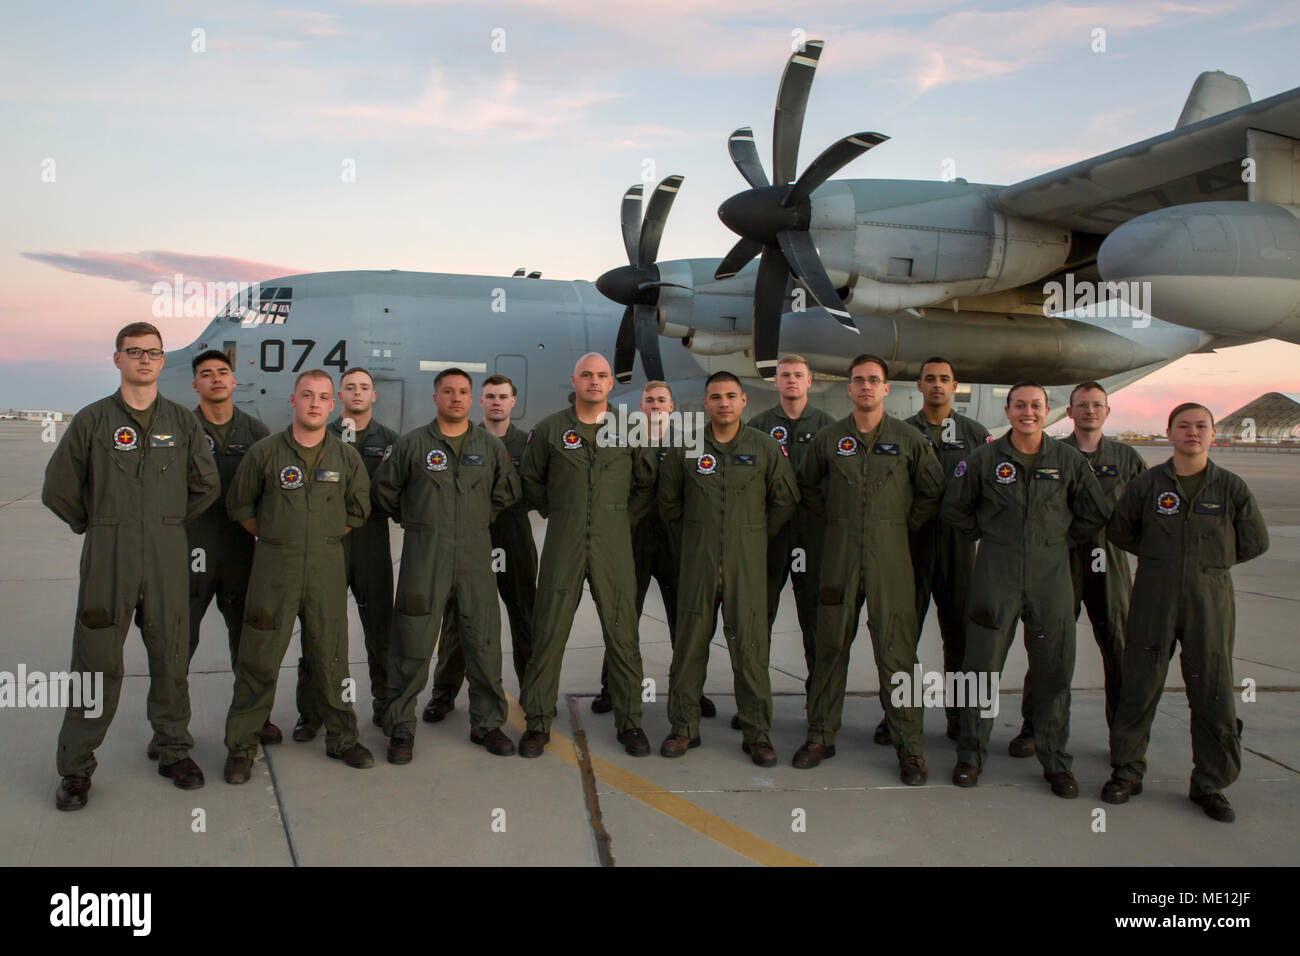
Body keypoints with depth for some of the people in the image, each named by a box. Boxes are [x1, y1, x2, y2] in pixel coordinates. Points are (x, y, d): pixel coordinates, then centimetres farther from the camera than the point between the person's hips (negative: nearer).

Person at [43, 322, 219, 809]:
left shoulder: (182, 421, 7)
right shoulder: (92, 420, 2)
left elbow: (207, 486, 14)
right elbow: (58, 489, 7)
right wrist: (96, 525, 9)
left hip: (168, 558, 2)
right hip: (107, 557, -2)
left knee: (171, 659, 8)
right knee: (96, 662, 1)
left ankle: (174, 750, 22)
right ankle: (76, 766, 13)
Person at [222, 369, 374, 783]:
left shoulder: (346, 457, 4)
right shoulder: (265, 452, 0)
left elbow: (359, 508, 16)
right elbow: (239, 505, 10)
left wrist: (327, 538, 11)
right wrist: (271, 537, 7)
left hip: (327, 567, 1)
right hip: (273, 567, -1)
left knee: (330, 656, 8)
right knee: (259, 658, 1)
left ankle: (342, 738, 21)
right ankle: (241, 745, 14)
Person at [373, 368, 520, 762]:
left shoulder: (491, 446, 8)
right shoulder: (412, 444, 2)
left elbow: (507, 491, 21)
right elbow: (385, 489, 12)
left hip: (475, 556, 2)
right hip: (423, 556, -2)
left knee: (484, 643, 5)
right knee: (412, 644, 0)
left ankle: (487, 722, 19)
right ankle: (401, 728, 13)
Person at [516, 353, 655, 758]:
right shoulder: (549, 429, 4)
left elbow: (647, 483, 15)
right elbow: (530, 479, 16)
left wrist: (625, 519, 9)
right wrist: (555, 512, 12)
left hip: (614, 546, 0)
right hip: (562, 546, 0)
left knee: (623, 636, 3)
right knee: (548, 634, 2)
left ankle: (629, 722, 16)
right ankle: (538, 722, 13)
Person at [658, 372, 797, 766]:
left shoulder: (767, 449, 2)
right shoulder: (684, 448, 3)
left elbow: (784, 501, 10)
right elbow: (668, 502, 14)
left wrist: (755, 534, 12)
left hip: (747, 562, -1)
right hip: (698, 562, 1)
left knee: (750, 648, 0)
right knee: (690, 644, 5)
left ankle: (757, 733, 11)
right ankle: (684, 728, 17)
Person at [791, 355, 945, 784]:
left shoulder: (909, 439, 3)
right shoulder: (827, 438, 7)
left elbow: (932, 489, 12)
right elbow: (807, 485, 20)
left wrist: (905, 523, 7)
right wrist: (832, 517, 11)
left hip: (890, 555, -1)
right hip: (839, 555, 2)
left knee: (896, 652, -2)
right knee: (830, 646, 7)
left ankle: (909, 746, 8)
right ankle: (821, 735, 19)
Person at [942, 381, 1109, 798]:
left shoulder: (1069, 461, 4)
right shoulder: (984, 459, 1)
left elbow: (1096, 513, 15)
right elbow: (954, 508, 11)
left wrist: (1061, 539, 11)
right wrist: (987, 536, 8)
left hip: (1051, 575, 1)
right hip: (996, 574, -1)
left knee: (1054, 670, 6)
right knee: (982, 665, 2)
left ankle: (1055, 760, 20)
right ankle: (971, 754, 16)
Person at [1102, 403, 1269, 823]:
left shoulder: (1232, 488, 1)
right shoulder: (1146, 484, 1)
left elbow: (1255, 542, 12)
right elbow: (1118, 531, 13)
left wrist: (1211, 561, 8)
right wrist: (1161, 557, 7)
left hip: (1210, 599, 0)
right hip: (1153, 599, 0)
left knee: (1214, 694, 3)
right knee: (1139, 687, 3)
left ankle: (1210, 784, 18)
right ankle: (1126, 772, 18)